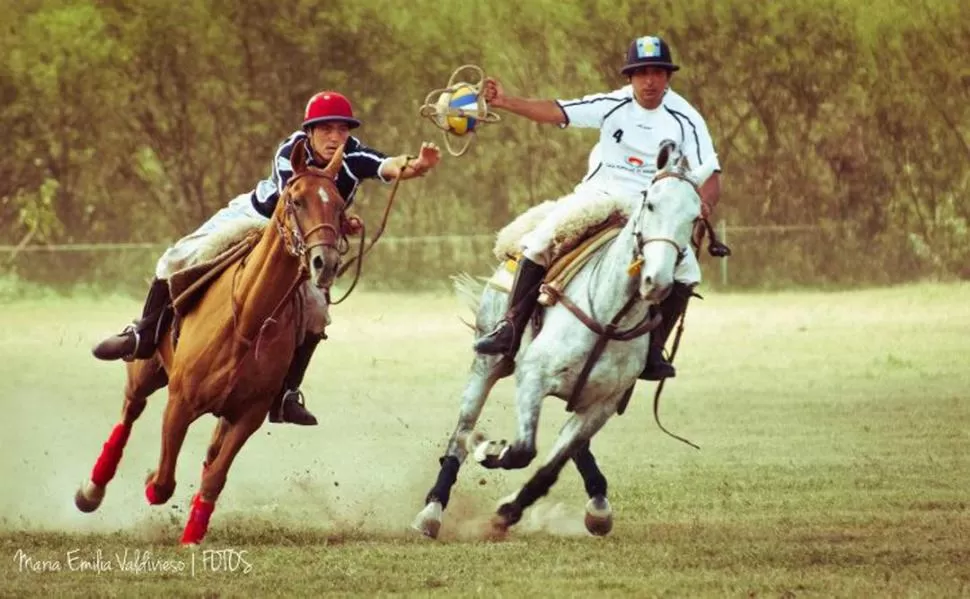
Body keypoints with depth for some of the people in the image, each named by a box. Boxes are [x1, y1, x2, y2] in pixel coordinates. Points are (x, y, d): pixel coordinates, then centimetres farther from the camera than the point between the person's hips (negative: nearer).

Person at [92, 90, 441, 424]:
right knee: (177, 260, -11)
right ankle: (143, 336, 10)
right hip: (255, 218, -1)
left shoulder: (354, 157, -27)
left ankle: (285, 396, -4)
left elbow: (391, 167, -45)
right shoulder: (290, 154, -30)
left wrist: (417, 166, -68)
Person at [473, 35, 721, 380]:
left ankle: (653, 349, -10)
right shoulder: (613, 106, -1)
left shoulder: (685, 120, -5)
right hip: (598, 195, 1)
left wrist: (704, 203, -32)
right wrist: (506, 102, -19)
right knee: (540, 241, -19)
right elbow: (556, 112, -7)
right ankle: (510, 329, -13)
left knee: (686, 271, -23)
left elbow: (710, 177, -8)